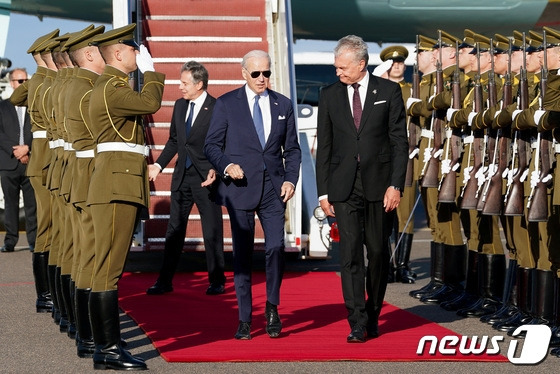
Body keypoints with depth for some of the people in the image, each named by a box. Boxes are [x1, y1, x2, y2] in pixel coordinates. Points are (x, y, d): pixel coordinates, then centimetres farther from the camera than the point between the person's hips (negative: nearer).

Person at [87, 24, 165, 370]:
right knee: (109, 268, -10)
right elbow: (151, 103, -16)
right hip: (117, 185, -11)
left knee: (113, 266, 10)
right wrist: (150, 70, -2)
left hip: (125, 184, 11)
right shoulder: (110, 88, -12)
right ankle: (108, 349, -10)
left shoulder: (115, 86, 20)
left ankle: (108, 345, 13)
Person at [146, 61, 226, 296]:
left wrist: (215, 170, -24)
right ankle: (165, 281, 14)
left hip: (206, 178, -6)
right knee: (174, 230, 9)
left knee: (212, 232, 3)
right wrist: (158, 165, 14)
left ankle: (217, 281, 15)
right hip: (182, 176, 6)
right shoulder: (180, 106, 9)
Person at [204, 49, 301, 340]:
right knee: (242, 254, 1)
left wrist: (291, 179, 0)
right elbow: (211, 145, 4)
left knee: (276, 248, -11)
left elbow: (292, 149, 15)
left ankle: (272, 308, 12)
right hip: (240, 188, -1)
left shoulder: (283, 105, 11)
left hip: (273, 189, 1)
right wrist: (226, 165, -14)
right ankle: (244, 319, 11)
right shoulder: (226, 104, 4)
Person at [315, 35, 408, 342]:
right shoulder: (329, 95, 8)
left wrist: (396, 185, -8)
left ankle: (373, 316, 20)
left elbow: (400, 142, 0)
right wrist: (323, 191, 5)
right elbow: (323, 147, 10)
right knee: (350, 254, -7)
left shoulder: (388, 91, 2)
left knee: (378, 252, 6)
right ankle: (358, 323, -7)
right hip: (344, 187, 1)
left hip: (379, 185, -1)